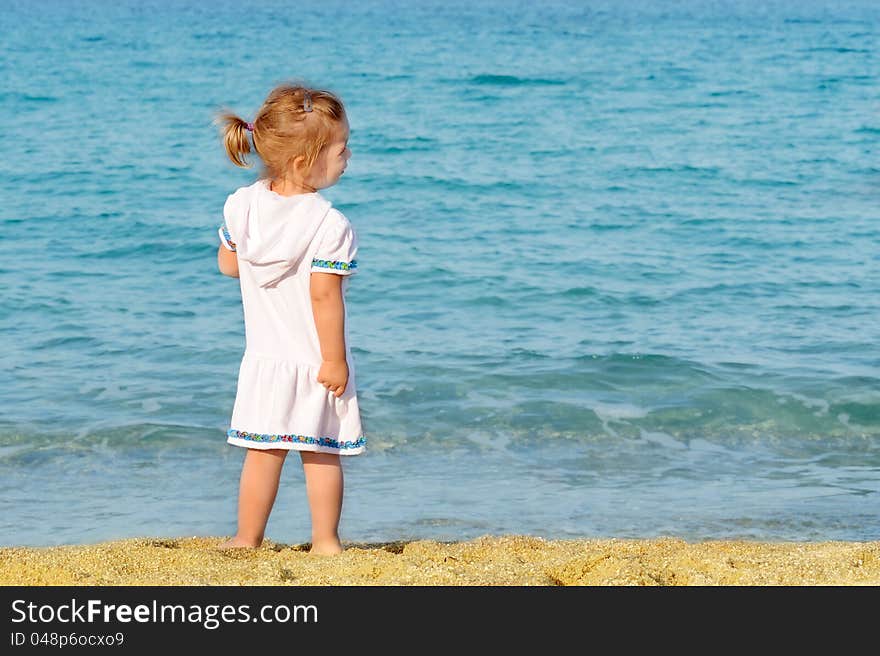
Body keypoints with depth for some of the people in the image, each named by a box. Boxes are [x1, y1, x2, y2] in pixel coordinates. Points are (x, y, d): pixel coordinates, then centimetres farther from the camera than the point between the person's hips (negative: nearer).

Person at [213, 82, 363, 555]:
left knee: (262, 453, 12)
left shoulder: (240, 205, -2)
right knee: (322, 454, 8)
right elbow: (324, 296, -21)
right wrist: (335, 360, -15)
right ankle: (325, 542, 13)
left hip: (264, 359, 4)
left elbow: (227, 264, 11)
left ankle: (247, 540, 18)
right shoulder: (330, 225, -19)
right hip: (314, 359, -4)